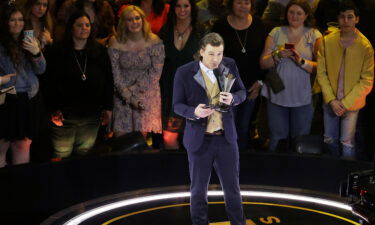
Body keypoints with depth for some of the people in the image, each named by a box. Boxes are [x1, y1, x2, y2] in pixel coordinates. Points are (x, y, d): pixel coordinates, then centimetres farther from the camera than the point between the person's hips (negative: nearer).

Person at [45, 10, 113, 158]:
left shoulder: (100, 51, 7)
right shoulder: (58, 52, -2)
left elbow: (108, 81, 10)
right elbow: (51, 82, -4)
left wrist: (108, 107, 7)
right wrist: (53, 109, -11)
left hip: (92, 115, 3)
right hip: (65, 115, -3)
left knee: (84, 154, 9)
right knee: (62, 156, -2)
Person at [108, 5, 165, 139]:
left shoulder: (154, 42, -6)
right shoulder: (116, 43, -4)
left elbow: (156, 73, -9)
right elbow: (115, 74, -5)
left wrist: (133, 89, -11)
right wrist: (128, 96, -13)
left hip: (147, 93, -1)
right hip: (122, 96, 1)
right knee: (120, 137, -3)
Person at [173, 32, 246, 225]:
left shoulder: (229, 65, -4)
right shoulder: (184, 73, -12)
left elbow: (242, 92, 6)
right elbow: (177, 105, -6)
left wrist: (232, 98, -18)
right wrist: (194, 112, -27)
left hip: (226, 137, 2)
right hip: (199, 139, -2)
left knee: (232, 187, 12)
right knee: (198, 190, 10)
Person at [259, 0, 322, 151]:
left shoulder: (314, 35, -1)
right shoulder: (276, 33, 4)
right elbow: (263, 63, 1)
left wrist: (301, 61, -23)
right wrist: (278, 55, -17)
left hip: (302, 98, -1)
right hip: (277, 96, 1)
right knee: (277, 138, 9)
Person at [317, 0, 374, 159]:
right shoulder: (327, 41, -6)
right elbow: (321, 72, -2)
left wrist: (345, 103, -13)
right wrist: (331, 100, -10)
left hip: (351, 103, -2)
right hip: (330, 101, 3)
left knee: (347, 143, -3)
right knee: (329, 140, 13)